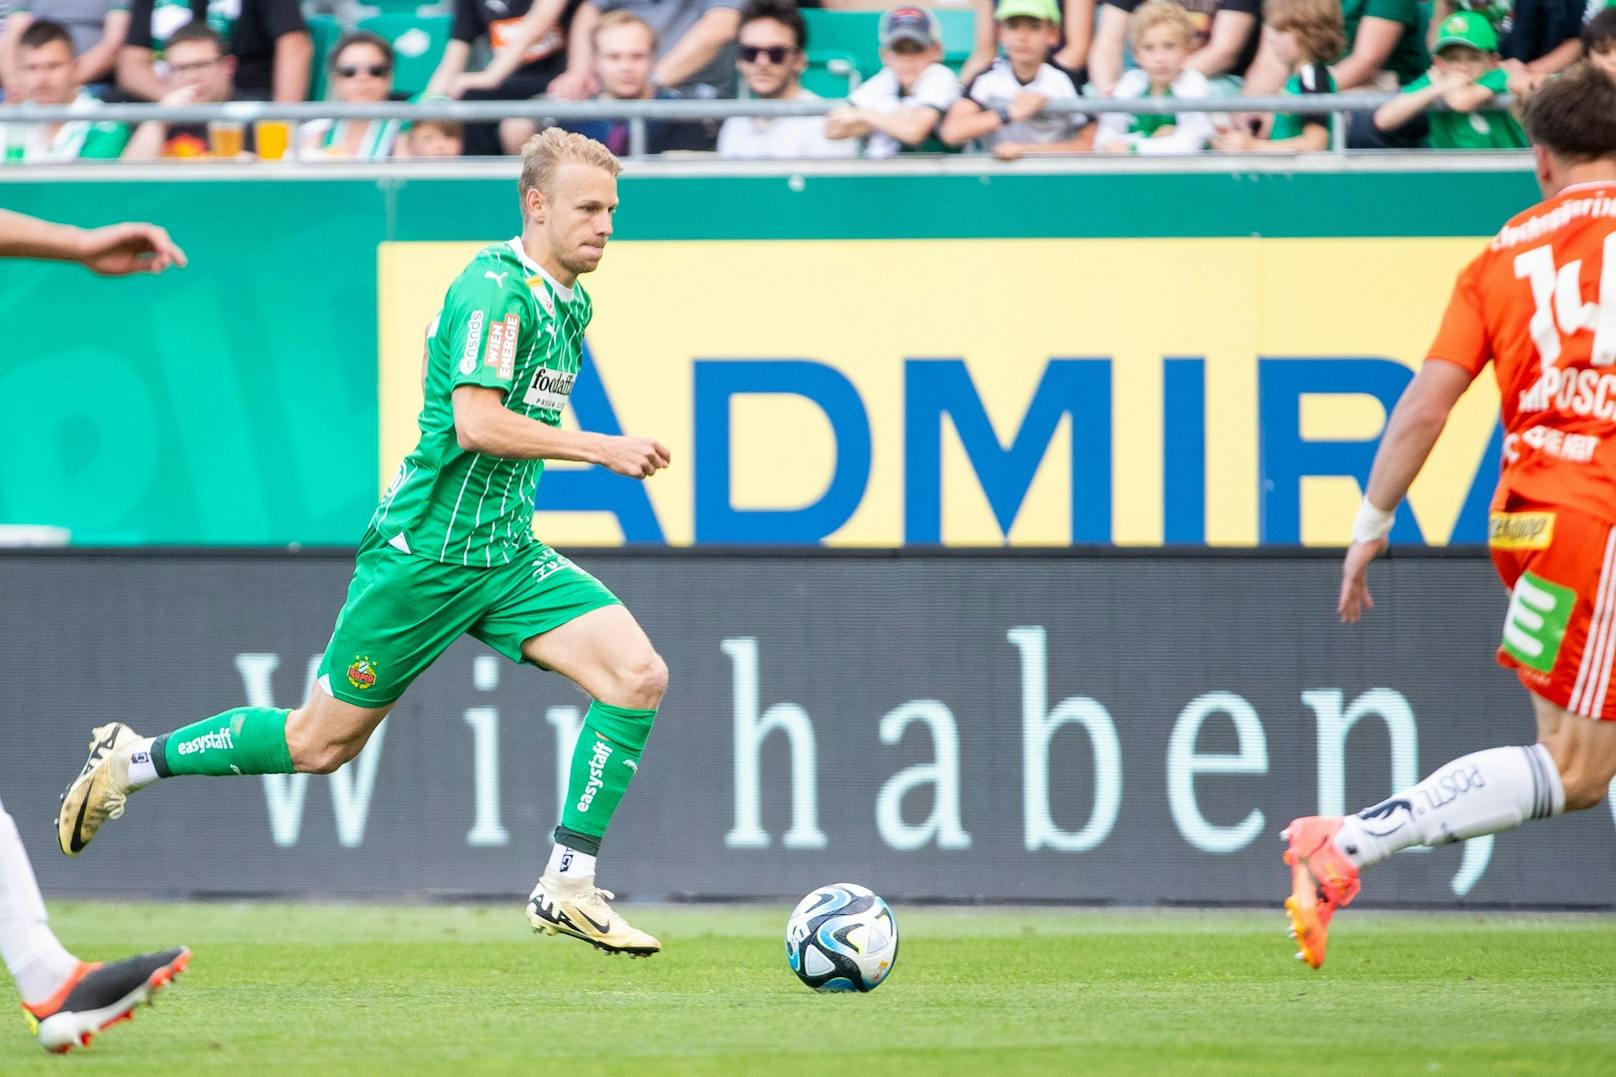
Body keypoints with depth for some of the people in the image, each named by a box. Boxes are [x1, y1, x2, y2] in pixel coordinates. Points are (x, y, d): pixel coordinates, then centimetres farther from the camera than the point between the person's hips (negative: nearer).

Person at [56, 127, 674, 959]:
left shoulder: (570, 304, 12)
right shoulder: (495, 289, -17)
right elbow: (475, 421, -28)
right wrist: (601, 448, -24)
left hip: (505, 554, 8)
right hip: (426, 550, -8)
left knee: (637, 674, -12)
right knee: (320, 742, 2)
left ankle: (568, 887, -9)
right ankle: (130, 760, 23)